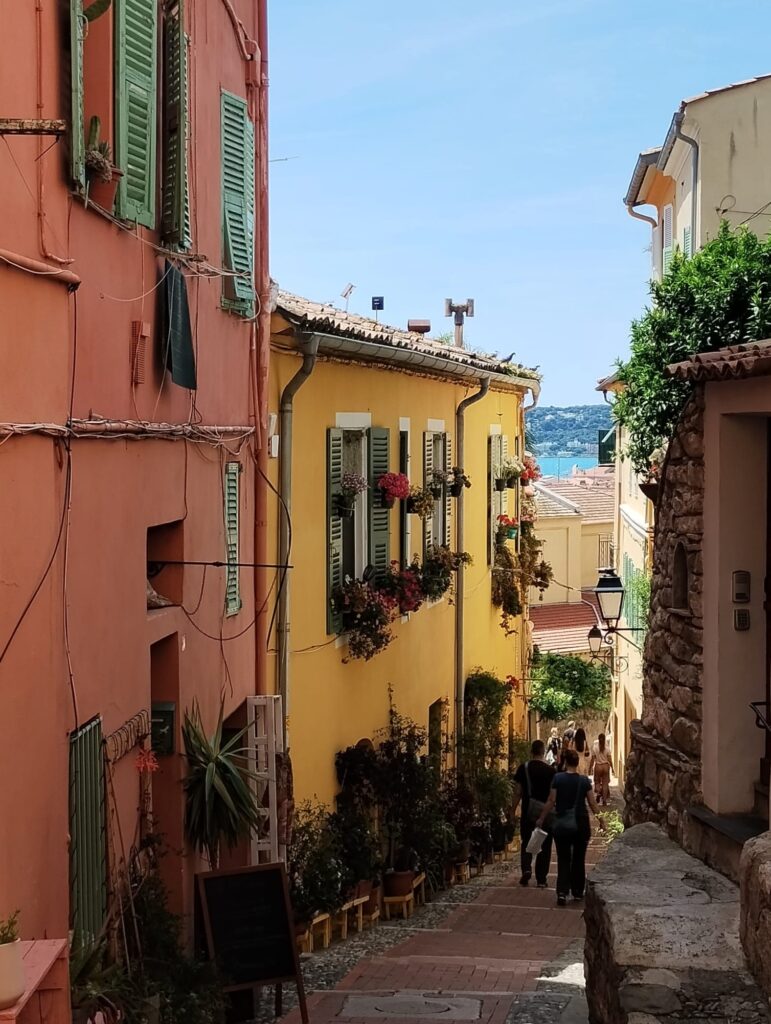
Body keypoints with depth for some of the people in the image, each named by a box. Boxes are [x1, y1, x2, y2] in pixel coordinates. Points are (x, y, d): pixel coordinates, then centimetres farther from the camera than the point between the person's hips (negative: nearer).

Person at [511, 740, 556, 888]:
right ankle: (541, 879, 8)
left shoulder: (523, 768, -4)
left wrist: (513, 810, 4)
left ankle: (526, 868, -9)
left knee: (527, 842, 14)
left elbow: (518, 792, -3)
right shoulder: (550, 770, -5)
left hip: (528, 812, 0)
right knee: (544, 845, 9)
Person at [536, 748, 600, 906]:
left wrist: (541, 818, 2)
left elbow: (551, 801, -8)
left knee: (563, 860, 3)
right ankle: (578, 892, 20)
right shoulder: (584, 781, -5)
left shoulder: (558, 778, -8)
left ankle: (562, 893, -11)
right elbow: (592, 803, -1)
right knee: (579, 859, 14)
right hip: (581, 824, 1)